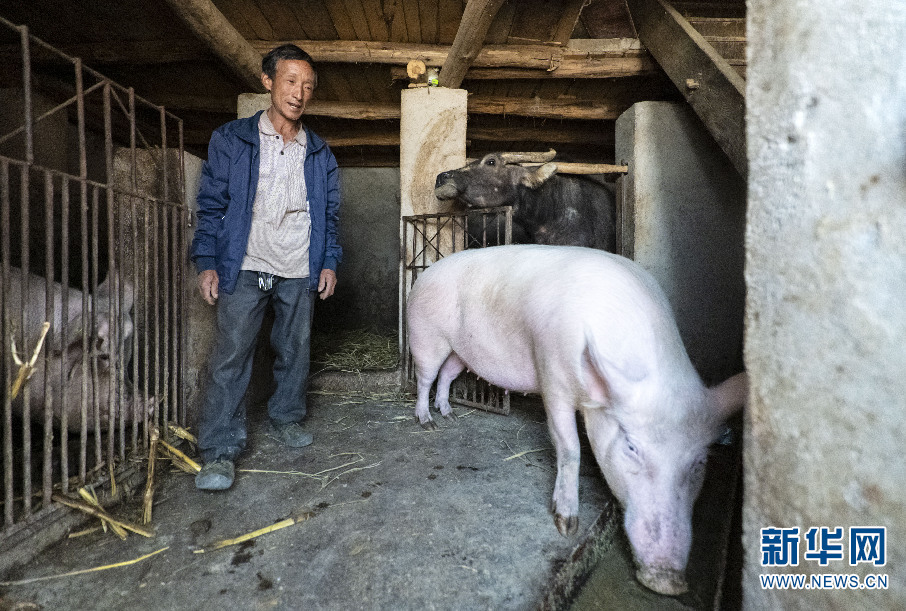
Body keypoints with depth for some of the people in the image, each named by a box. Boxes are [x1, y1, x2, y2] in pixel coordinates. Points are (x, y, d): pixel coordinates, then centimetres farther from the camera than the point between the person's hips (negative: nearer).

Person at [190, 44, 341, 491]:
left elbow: (329, 214, 13)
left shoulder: (319, 154, 12)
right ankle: (220, 450, 2)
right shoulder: (231, 140, 4)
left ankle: (286, 419, 30)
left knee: (295, 351, 10)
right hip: (244, 269, -2)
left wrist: (329, 261, 2)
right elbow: (212, 204, 2)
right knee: (231, 357, -6)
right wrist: (207, 262, -6)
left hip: (300, 273, 3)